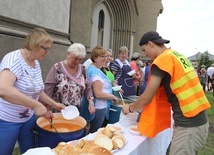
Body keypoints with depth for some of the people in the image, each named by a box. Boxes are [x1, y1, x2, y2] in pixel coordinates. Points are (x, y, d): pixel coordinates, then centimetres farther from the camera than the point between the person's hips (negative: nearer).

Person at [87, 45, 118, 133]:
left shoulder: (92, 68, 10)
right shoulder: (95, 72, -22)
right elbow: (98, 94, -27)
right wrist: (113, 97, -13)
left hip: (98, 106, 10)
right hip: (98, 107, -10)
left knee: (92, 131, 21)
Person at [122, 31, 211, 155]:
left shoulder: (162, 59, -13)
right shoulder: (177, 55, 13)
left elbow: (146, 99, -10)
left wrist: (130, 108, 10)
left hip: (188, 125, -9)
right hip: (199, 120, 9)